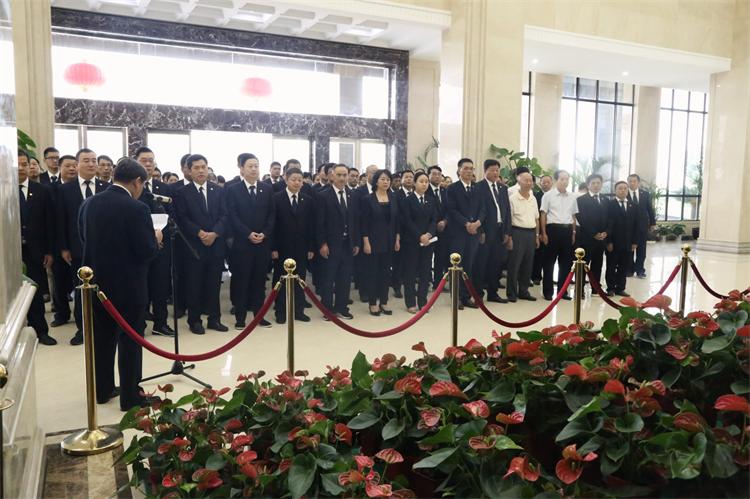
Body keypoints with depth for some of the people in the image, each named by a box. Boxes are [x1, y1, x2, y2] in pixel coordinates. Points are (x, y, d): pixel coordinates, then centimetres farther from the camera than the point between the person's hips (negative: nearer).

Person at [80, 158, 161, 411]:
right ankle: (130, 396, 16)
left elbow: (85, 239, 11)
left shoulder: (89, 204, 1)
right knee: (130, 341, 6)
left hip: (98, 282, 6)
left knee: (102, 338, 18)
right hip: (128, 286, -6)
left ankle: (103, 390, 31)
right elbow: (147, 251, -19)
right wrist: (156, 238, 1)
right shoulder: (136, 209, -19)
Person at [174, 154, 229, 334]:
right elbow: (182, 218, -5)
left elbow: (224, 215, 2)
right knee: (194, 284, 3)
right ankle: (194, 320, 14)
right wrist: (200, 233, -16)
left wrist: (214, 233, -12)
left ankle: (214, 319, 16)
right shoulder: (182, 193, 2)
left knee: (214, 283, 7)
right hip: (193, 245, -2)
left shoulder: (218, 191, 10)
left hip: (216, 244, 2)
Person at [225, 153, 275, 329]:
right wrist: (249, 234, -14)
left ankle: (259, 314, 16)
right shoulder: (233, 190, 0)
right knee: (241, 280, 2)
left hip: (263, 242, 3)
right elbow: (232, 216, -6)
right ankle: (240, 317, 10)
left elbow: (272, 214, 7)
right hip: (242, 242, -3)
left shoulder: (267, 189, 9)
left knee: (259, 279, 7)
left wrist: (264, 233, -7)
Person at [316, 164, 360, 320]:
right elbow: (319, 222, -9)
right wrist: (322, 243, -13)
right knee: (328, 278, 4)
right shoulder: (323, 195, -6)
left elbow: (356, 221, 11)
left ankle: (341, 308, 20)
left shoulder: (352, 196, 9)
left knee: (345, 277, 9)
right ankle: (327, 309, 14)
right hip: (330, 244, -5)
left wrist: (356, 242, 7)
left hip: (348, 244, 5)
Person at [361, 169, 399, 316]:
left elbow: (396, 220, 8)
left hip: (389, 241, 4)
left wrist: (397, 239, 4)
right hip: (373, 241, -4)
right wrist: (366, 242, -14)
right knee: (372, 272, 3)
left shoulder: (393, 198, 5)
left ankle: (383, 302, 18)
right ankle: (373, 303, 11)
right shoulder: (368, 199, -7)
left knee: (386, 271, 9)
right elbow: (364, 222, -9)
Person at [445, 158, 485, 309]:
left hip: (474, 232, 4)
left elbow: (483, 209, 8)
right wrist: (466, 223, -15)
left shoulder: (478, 189, 15)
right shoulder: (452, 188, 0)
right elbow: (452, 210, -8)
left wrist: (477, 222, -11)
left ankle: (466, 297, 12)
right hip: (457, 232, -4)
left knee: (469, 266, 6)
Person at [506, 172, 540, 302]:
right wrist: (509, 237, -13)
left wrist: (537, 236, 14)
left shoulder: (533, 198, 12)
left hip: (531, 233, 6)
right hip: (517, 232, -6)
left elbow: (536, 218, 17)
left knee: (528, 265, 10)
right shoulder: (513, 198, -7)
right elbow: (508, 219, -9)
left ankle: (523, 291, 20)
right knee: (514, 264, -2)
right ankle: (511, 293, 7)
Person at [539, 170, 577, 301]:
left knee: (566, 262, 9)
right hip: (553, 229, -4)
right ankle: (547, 291, 9)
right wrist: (543, 233, -7)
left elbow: (573, 216, 15)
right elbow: (543, 215, -3)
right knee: (549, 261, 2)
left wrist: (573, 233, 11)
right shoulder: (548, 195, -2)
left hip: (567, 230, 4)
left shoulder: (572, 197, 10)